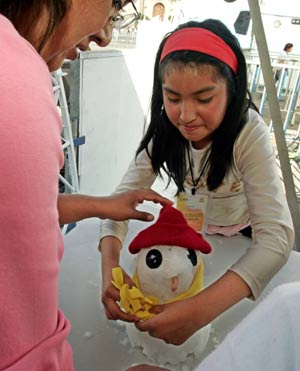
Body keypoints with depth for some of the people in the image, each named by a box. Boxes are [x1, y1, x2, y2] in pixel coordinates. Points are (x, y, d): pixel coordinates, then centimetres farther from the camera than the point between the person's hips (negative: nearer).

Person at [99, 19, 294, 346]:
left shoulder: (249, 134, -36)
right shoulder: (164, 129, -25)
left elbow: (277, 236, -44)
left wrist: (200, 310, -57)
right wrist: (110, 266, -45)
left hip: (243, 239, -2)